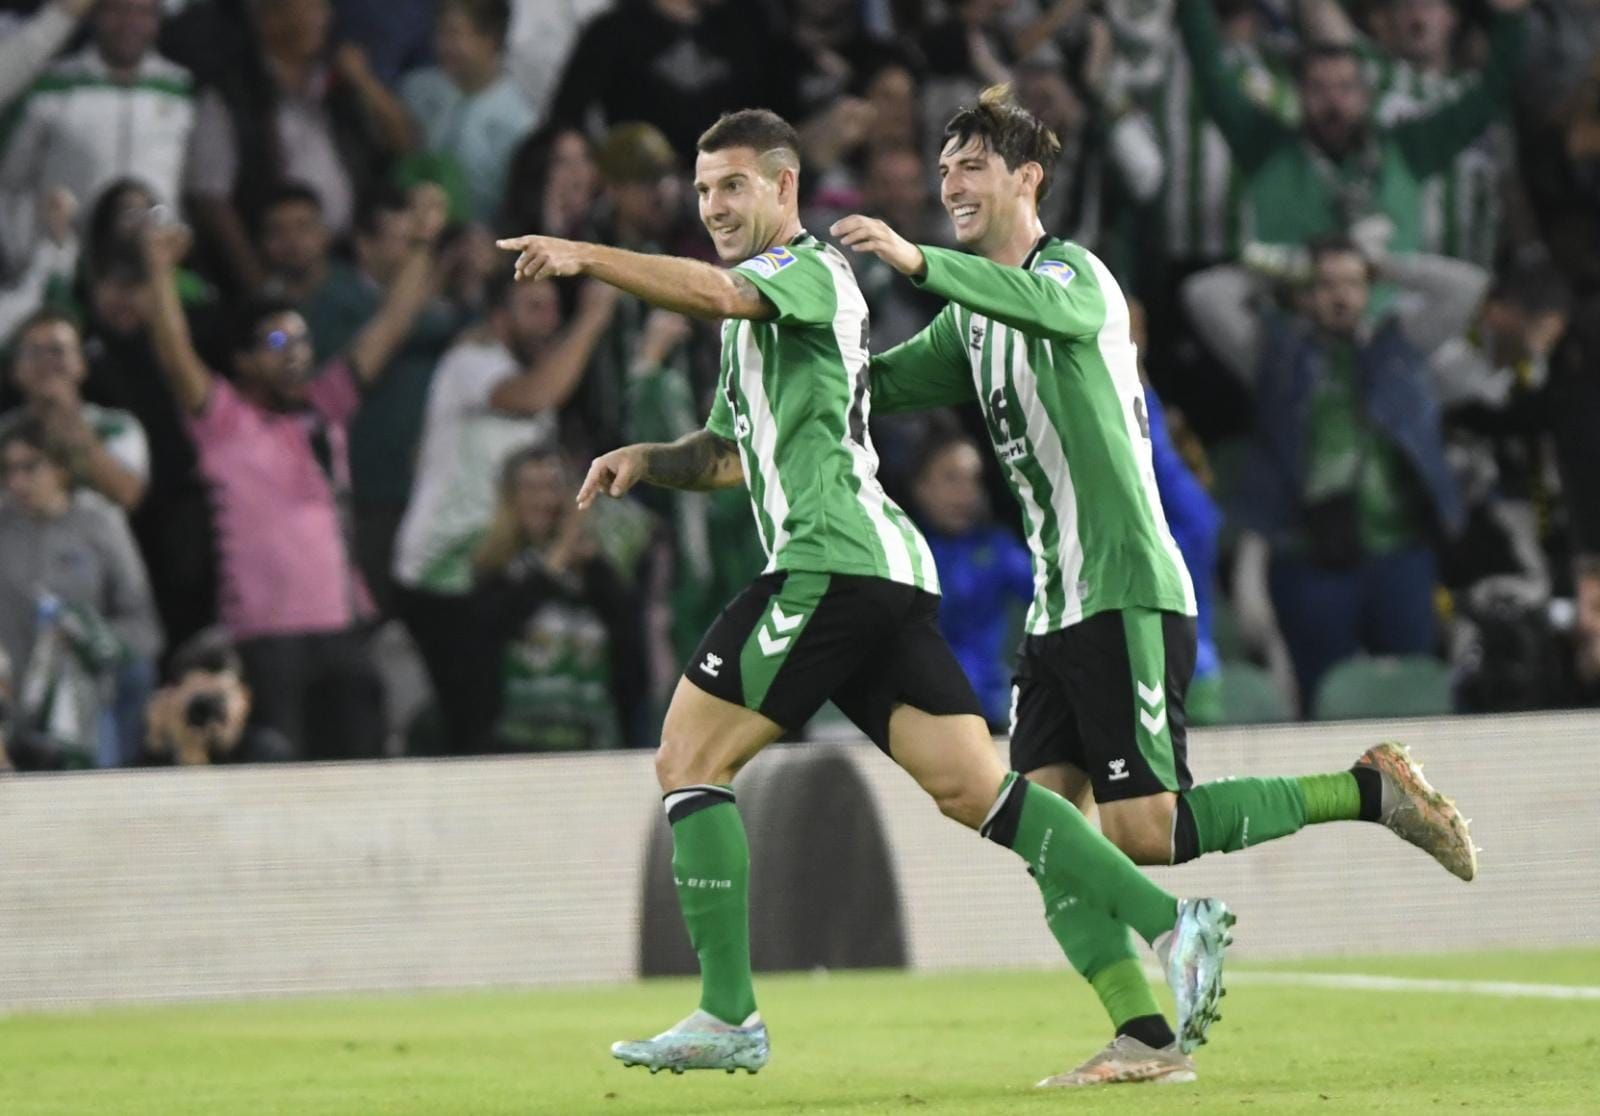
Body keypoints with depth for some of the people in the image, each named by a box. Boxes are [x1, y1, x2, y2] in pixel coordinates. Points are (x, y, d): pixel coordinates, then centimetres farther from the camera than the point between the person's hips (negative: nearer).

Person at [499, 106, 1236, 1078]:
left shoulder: (810, 268, -2)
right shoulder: (756, 311, 28)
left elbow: (715, 293, -24)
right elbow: (735, 456, 34)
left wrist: (587, 258, -25)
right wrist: (647, 461, 16)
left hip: (833, 561, -10)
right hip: (886, 572, 10)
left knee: (689, 761, -6)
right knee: (974, 788, 1)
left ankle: (729, 1016, -8)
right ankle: (1173, 923, -8)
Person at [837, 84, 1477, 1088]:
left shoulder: (1074, 272, -9)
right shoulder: (976, 315, 18)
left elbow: (1054, 308, -33)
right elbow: (879, 381, 21)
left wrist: (920, 261, -47)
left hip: (1129, 597, -9)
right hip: (1057, 608, 9)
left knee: (1143, 838, -13)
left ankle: (1371, 791, 2)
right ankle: (1147, 1038, -7)